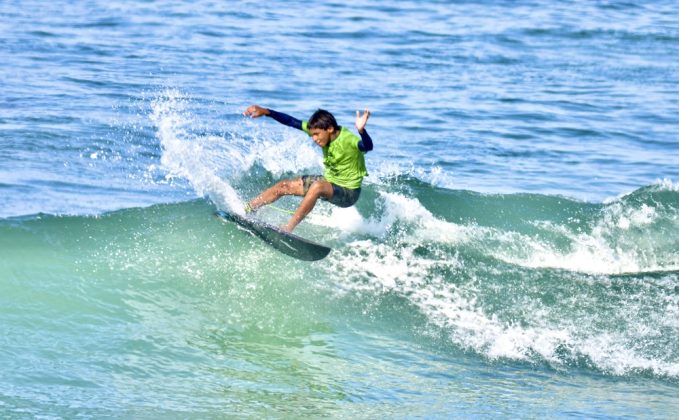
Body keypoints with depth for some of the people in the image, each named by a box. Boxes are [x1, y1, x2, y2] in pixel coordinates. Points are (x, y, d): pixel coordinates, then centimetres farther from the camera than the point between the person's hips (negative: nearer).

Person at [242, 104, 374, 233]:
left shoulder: (348, 140, -31)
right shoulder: (320, 129, -10)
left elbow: (368, 147, -51)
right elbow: (292, 122, -8)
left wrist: (361, 130, -72)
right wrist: (265, 112, -14)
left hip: (348, 192, -8)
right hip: (329, 180, 8)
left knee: (317, 187, -36)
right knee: (284, 186, 2)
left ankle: (288, 228, -32)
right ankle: (245, 210, 11)